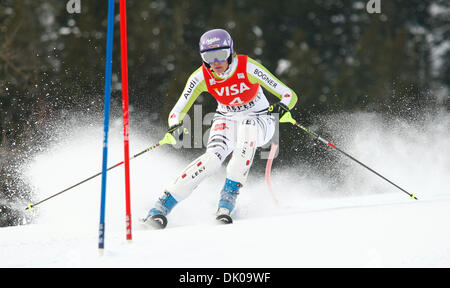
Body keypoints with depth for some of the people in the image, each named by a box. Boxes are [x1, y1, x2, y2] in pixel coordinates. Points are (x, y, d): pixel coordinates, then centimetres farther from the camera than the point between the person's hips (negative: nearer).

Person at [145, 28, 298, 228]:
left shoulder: (248, 68, -24)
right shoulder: (201, 77, -17)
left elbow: (289, 95, -22)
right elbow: (178, 111, -12)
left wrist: (282, 107, -44)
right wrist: (175, 127, -34)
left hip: (259, 120, -1)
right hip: (226, 120, 1)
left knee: (247, 129, -37)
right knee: (213, 156, -29)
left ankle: (230, 193, -26)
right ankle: (164, 204, -25)